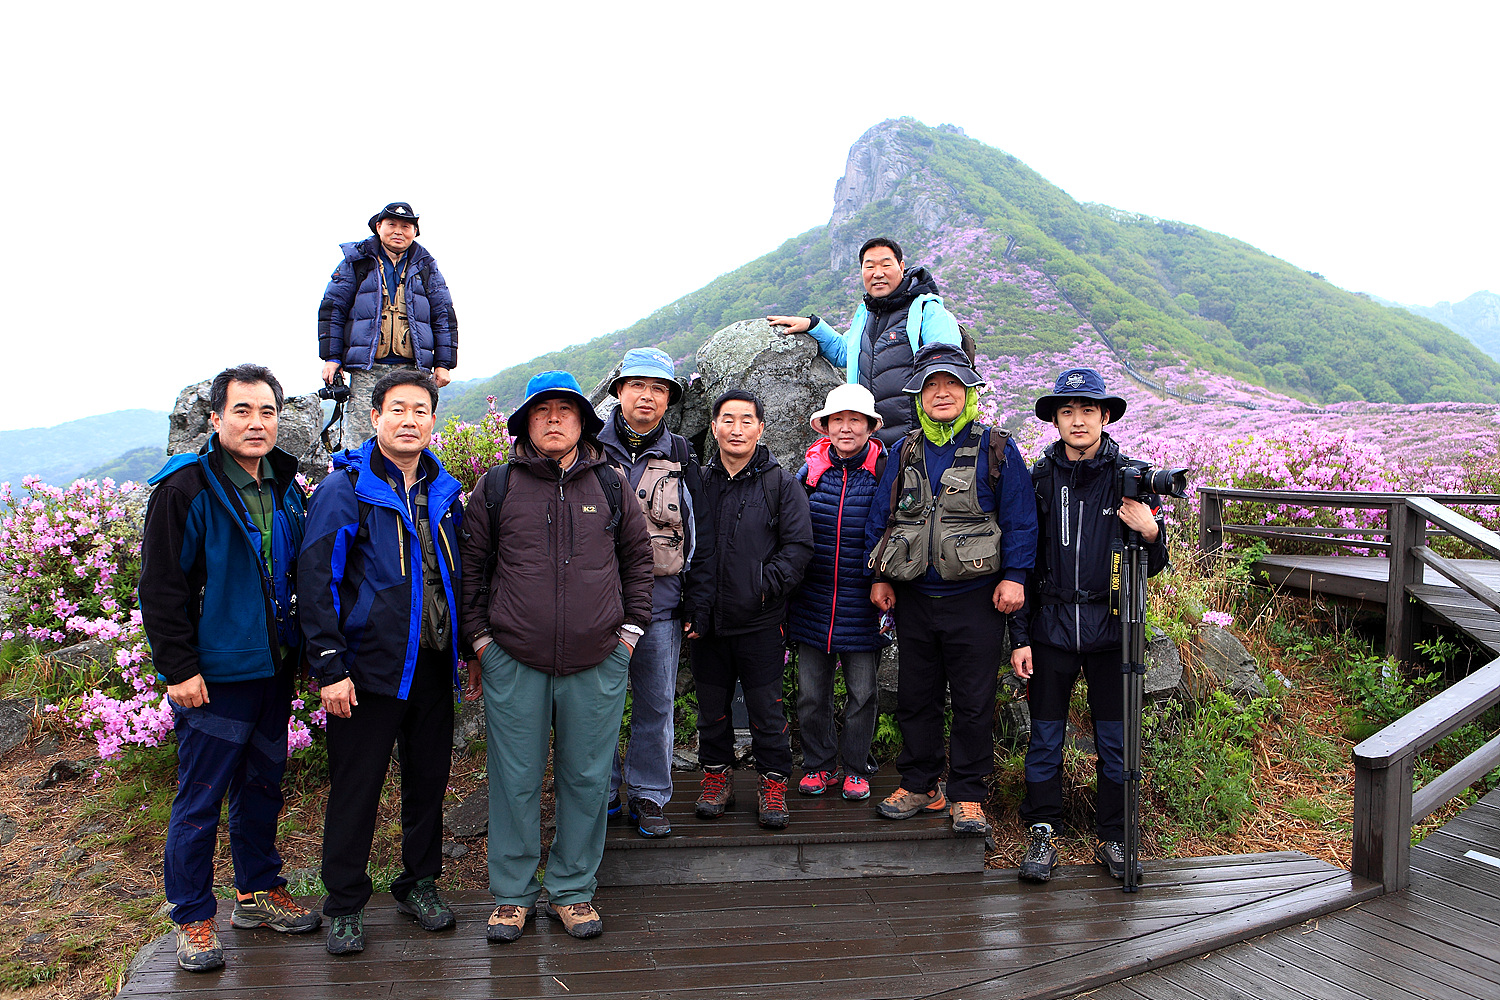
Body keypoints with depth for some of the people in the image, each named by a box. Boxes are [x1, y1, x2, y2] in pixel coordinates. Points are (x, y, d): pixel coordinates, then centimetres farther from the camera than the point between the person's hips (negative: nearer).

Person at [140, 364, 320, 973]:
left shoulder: (285, 486, 9)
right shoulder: (186, 488, -11)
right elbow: (160, 586, -12)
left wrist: (299, 649, 14)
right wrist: (178, 667, -15)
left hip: (273, 670, 6)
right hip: (215, 673, -6)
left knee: (262, 784, 17)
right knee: (200, 799, 3)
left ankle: (257, 892, 32)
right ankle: (193, 920, 17)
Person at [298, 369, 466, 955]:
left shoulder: (446, 493, 8)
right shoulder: (345, 489, -8)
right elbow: (316, 581, -11)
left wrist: (467, 648, 12)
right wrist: (329, 668, -14)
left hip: (434, 665, 5)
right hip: (370, 666, -5)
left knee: (429, 780, 15)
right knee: (355, 789, 6)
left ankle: (420, 884, 33)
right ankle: (345, 905, 23)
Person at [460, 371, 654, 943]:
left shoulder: (609, 485, 8)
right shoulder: (497, 486, 4)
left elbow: (637, 557, 17)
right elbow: (472, 566, 9)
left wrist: (631, 625, 9)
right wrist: (479, 638, 5)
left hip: (598, 661, 1)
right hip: (513, 661, -1)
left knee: (587, 777, 8)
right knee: (516, 779, 6)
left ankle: (572, 890, 24)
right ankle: (512, 894, 23)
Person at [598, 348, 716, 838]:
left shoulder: (681, 457, 8)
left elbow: (701, 535, 8)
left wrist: (695, 605, 3)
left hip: (660, 602, 1)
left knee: (656, 705, 7)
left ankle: (648, 796, 22)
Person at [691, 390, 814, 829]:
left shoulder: (781, 485, 0)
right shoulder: (698, 483, 8)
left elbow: (799, 546, -3)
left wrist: (767, 584, -13)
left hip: (760, 621, -3)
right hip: (707, 620, 3)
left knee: (766, 707, 3)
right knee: (712, 706, 13)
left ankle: (774, 783, 17)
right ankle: (717, 776, 29)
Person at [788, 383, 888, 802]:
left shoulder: (884, 474, -3)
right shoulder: (809, 472, 3)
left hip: (862, 607, -2)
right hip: (813, 605, 2)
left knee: (862, 694, 7)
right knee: (811, 693, 7)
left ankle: (856, 768, 25)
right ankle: (819, 766, 25)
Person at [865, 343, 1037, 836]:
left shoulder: (996, 449, -1)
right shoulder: (905, 452, 9)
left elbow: (1020, 517, -3)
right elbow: (881, 516, 13)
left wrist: (1014, 576, -10)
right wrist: (880, 577, 7)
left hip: (975, 599, -3)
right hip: (914, 598, 4)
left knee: (973, 702, 3)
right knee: (915, 697, 12)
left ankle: (967, 795, 16)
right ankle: (919, 784, 26)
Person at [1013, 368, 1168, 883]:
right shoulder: (1039, 479, 2)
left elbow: (1151, 567, 5)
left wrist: (1150, 533, -17)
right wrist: (1020, 636, 1)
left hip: (1110, 628, 0)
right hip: (1050, 628, 0)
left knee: (1115, 739, 7)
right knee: (1045, 738, 5)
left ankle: (1113, 838, 22)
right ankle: (1041, 834, 18)